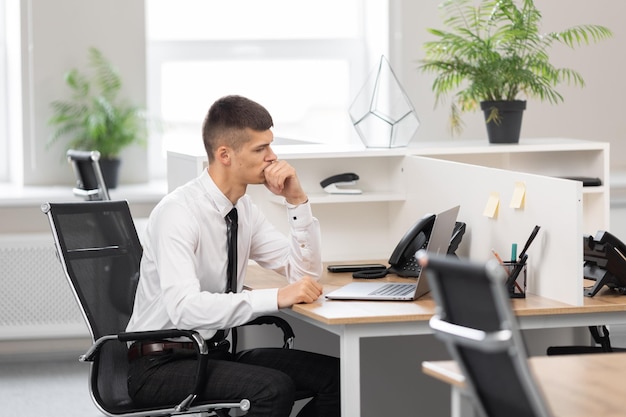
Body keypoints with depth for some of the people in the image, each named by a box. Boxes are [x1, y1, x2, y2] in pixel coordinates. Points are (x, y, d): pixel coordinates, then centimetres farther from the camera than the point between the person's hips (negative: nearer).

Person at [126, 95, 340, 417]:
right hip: (160, 365, -8)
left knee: (336, 375, -11)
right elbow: (184, 307, -32)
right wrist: (277, 297, -36)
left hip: (215, 353, 8)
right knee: (274, 387, -31)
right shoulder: (179, 212, -19)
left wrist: (296, 201, -4)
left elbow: (305, 273, 9)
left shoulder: (244, 209, 5)